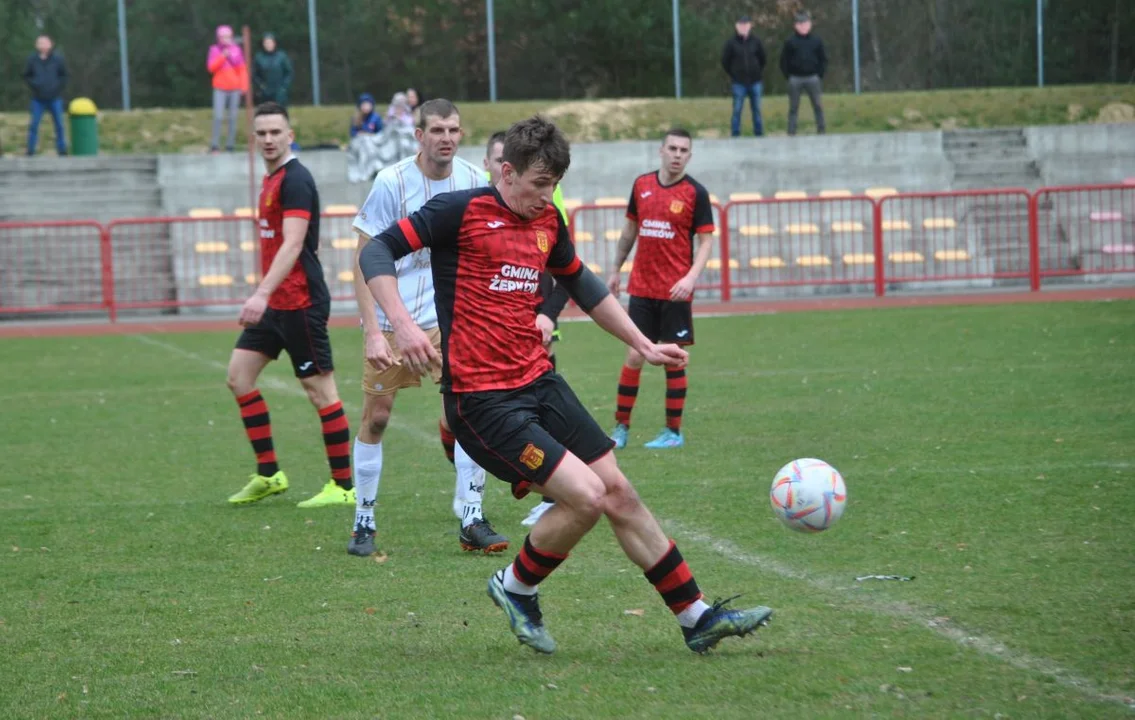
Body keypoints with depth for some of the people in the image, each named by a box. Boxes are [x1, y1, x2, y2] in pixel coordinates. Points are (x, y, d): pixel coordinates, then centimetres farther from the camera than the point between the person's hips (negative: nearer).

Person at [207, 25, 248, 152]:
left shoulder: (236, 50, 8)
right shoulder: (215, 50, 5)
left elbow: (243, 69, 9)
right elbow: (211, 67, -4)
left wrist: (243, 86, 2)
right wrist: (222, 56, -14)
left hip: (235, 88, 2)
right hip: (220, 89, -2)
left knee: (233, 117, 0)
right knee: (218, 116, -12)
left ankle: (230, 144, 4)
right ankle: (215, 144, -10)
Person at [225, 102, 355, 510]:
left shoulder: (296, 180, -14)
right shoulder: (271, 180, 15)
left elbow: (292, 246, -23)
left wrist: (262, 294, -32)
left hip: (300, 303, -10)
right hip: (276, 304, 10)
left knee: (320, 390, -4)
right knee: (239, 377, 8)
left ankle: (344, 486, 2)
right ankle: (268, 475, 13)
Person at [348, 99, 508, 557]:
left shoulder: (473, 181, -1)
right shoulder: (392, 183, -11)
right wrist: (373, 331, -16)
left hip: (448, 317, 2)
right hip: (390, 318, -2)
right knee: (376, 416, 3)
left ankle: (472, 520, -3)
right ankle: (364, 522, 17)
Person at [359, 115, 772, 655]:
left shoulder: (548, 222, 11)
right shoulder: (462, 211, -10)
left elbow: (580, 283, 29)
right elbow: (376, 253, -12)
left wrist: (643, 345, 29)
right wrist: (402, 324, -27)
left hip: (540, 382, 8)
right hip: (481, 400, -8)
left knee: (619, 493, 7)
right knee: (586, 497, -16)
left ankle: (698, 619, 16)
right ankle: (517, 589, 9)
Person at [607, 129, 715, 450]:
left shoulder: (695, 193, -5)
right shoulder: (642, 185, 6)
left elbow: (706, 241, -6)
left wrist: (691, 277, -20)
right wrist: (615, 270, 18)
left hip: (675, 291, -3)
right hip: (641, 287, 3)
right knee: (633, 357, 2)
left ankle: (674, 432, 10)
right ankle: (621, 427, 9)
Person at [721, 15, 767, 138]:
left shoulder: (756, 41, 1)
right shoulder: (731, 43, -5)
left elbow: (762, 58, 12)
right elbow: (725, 61, 2)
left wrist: (758, 72, 10)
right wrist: (732, 75, 4)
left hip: (755, 81, 2)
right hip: (739, 83, -2)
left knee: (757, 109, 7)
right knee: (737, 110, -1)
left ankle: (759, 134, 14)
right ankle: (735, 135, 4)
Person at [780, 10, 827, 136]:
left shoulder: (816, 40, 6)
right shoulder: (790, 42, 2)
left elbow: (823, 59, 10)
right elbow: (784, 61, 4)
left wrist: (819, 75, 0)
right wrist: (789, 77, -3)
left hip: (813, 78, 1)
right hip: (795, 80, -1)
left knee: (818, 106, 0)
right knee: (793, 108, 2)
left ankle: (821, 131, 6)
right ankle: (791, 134, 3)